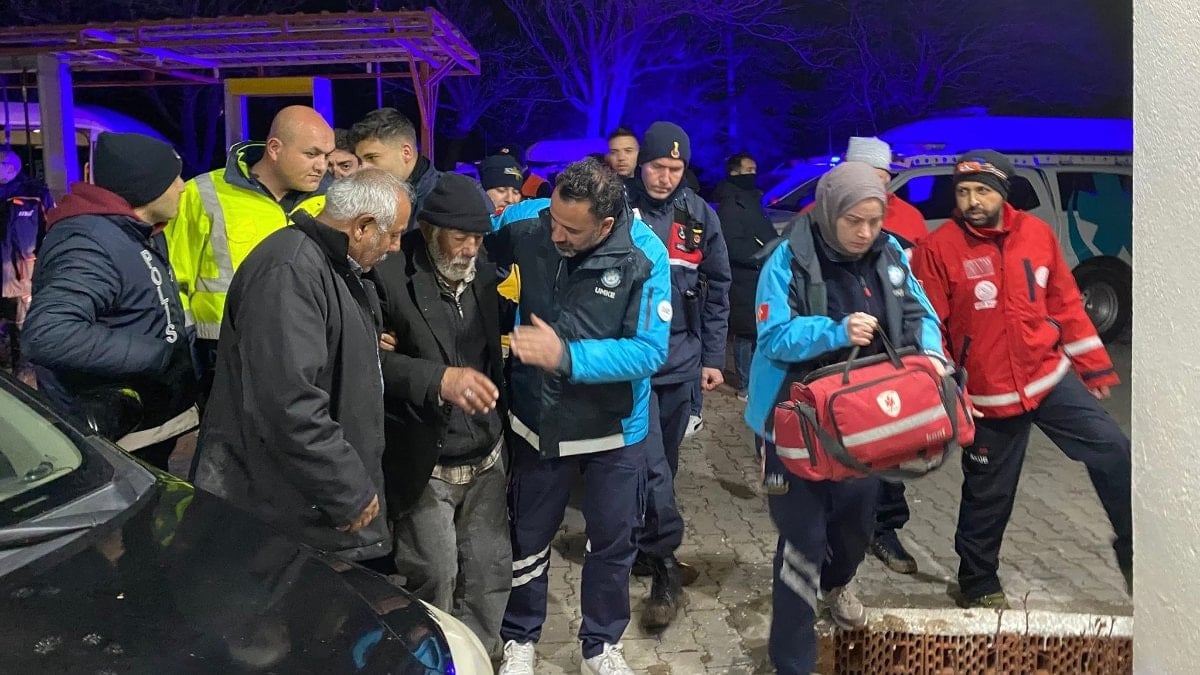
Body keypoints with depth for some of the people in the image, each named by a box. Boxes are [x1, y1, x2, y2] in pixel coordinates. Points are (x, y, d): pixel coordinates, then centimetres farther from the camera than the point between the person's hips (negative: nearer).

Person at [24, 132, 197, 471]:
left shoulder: (143, 234, 8)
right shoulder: (91, 244, -25)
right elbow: (49, 334, -38)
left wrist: (182, 344, 1)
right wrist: (159, 354, -32)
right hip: (113, 444, -9)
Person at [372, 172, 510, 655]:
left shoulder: (485, 276, 7)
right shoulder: (389, 276, -12)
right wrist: (439, 378, -32)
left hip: (486, 455, 5)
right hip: (424, 463, -5)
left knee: (492, 570, 8)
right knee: (435, 574, 2)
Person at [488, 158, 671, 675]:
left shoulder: (645, 257, -21)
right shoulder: (525, 223, -15)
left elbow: (649, 350, -24)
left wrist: (567, 356, -33)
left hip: (614, 427, -1)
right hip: (538, 419, 2)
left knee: (613, 540, 17)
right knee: (528, 537, 18)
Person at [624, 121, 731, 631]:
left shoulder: (700, 215, 5)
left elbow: (717, 288, 9)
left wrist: (714, 357, 7)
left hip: (681, 357, 4)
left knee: (663, 458, 14)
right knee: (649, 461, -7)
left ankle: (642, 543, 32)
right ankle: (665, 562, 4)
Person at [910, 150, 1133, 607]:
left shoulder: (1037, 233, 1)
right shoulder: (938, 248, -14)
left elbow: (1065, 304, 9)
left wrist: (1094, 366, 11)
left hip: (1050, 376, 4)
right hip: (988, 395, -4)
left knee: (1113, 452, 3)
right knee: (989, 494, 9)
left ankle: (1132, 552, 26)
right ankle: (979, 583, 31)